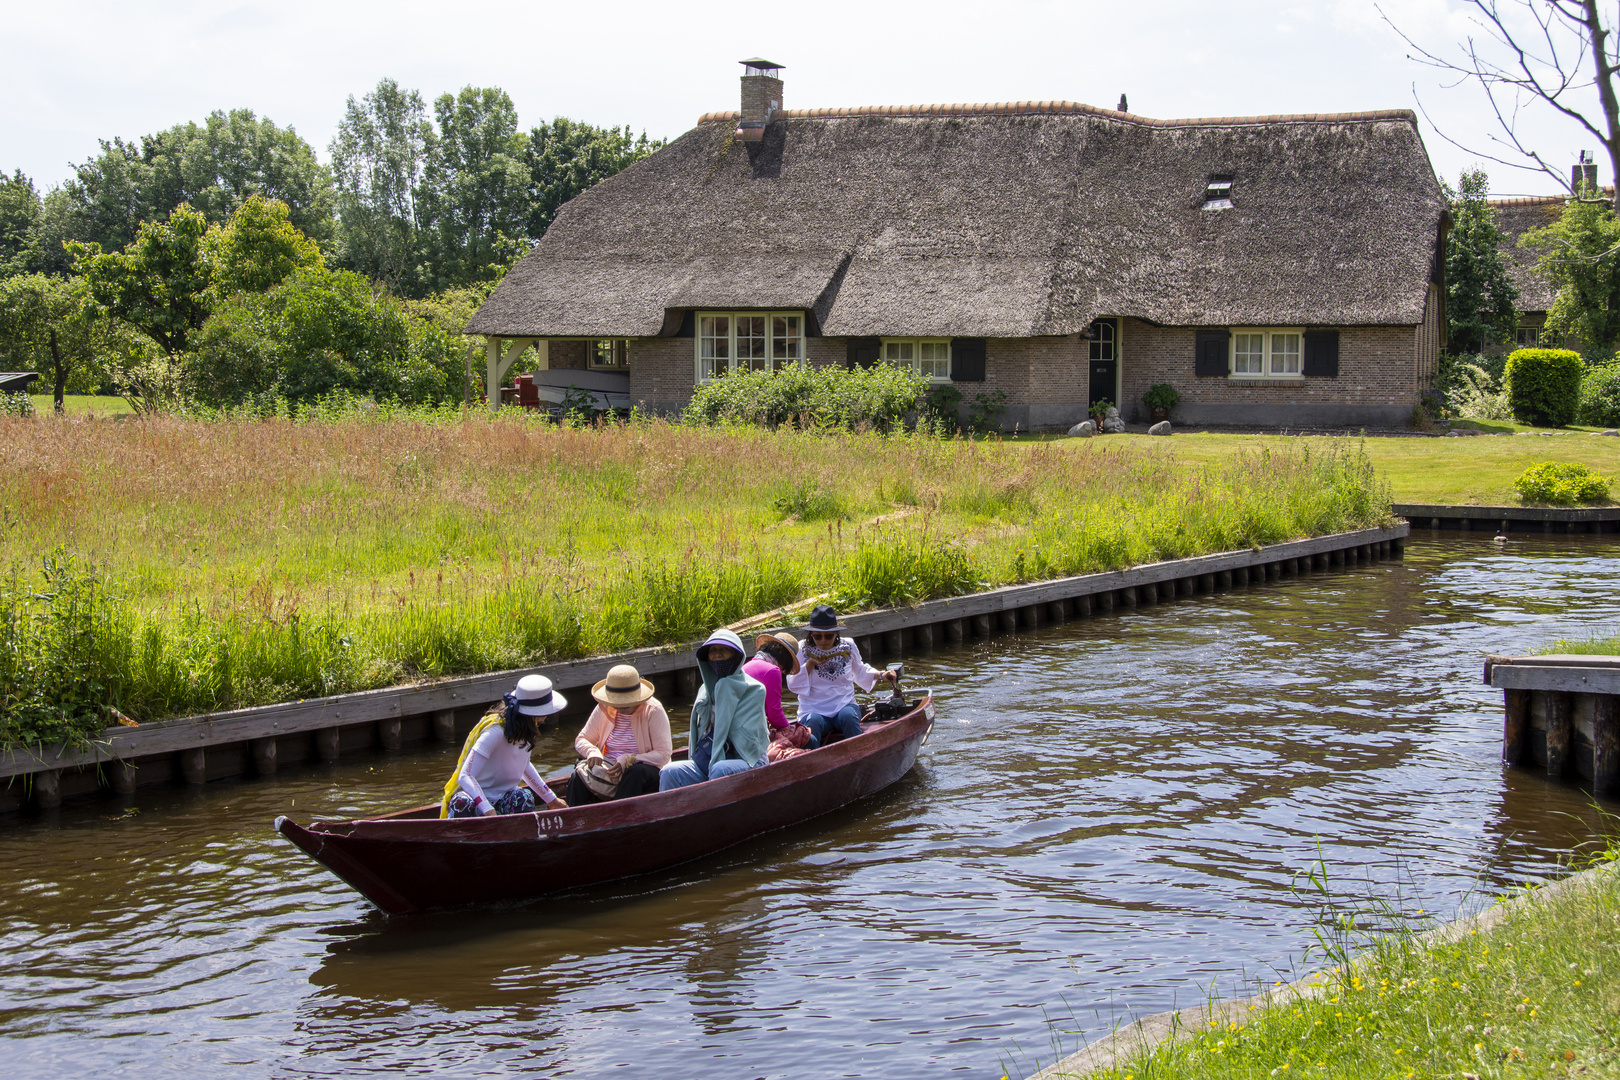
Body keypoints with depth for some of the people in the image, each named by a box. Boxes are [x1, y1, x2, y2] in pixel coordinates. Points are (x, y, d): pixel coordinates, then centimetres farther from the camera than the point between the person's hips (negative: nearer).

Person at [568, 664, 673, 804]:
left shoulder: (653, 711, -9)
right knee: (578, 778, -26)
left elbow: (664, 755, -15)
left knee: (636, 773, -39)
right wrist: (592, 752, -13)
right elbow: (581, 740, 11)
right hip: (609, 767, 3)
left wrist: (629, 760, -27)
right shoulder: (604, 708, 4)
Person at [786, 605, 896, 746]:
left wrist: (881, 676, 14)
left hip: (845, 705, 2)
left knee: (848, 716, -34)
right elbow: (793, 685, -2)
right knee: (813, 722, -36)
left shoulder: (848, 646, 9)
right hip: (814, 711, -1)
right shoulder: (802, 649, 3)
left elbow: (860, 672, 29)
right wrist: (811, 663, -11)